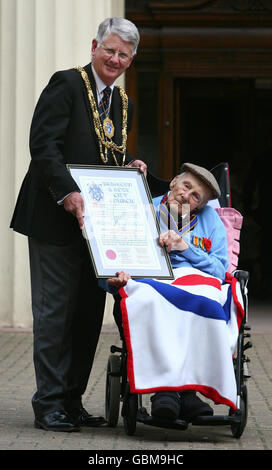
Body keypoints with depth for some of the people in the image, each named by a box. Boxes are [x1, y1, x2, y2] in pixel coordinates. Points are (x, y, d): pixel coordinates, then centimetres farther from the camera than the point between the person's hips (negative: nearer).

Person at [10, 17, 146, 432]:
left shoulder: (123, 103, 17)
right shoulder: (67, 84, -7)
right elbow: (43, 144, -16)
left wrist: (130, 164, 4)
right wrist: (67, 192, -27)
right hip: (57, 220, -8)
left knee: (89, 312, 8)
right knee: (54, 311, -4)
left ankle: (72, 401, 16)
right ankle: (49, 405, 1)